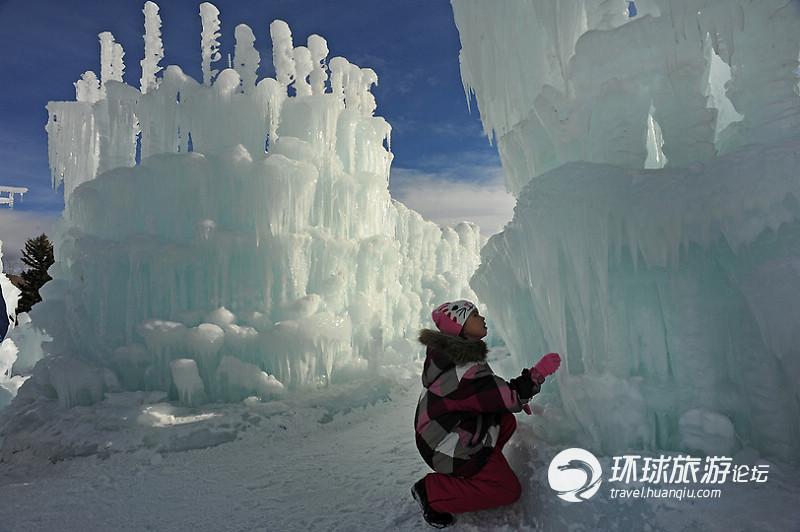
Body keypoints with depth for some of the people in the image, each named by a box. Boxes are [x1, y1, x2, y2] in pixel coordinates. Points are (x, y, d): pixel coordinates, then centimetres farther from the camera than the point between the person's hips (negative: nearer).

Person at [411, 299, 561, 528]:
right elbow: (509, 399, -27)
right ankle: (431, 492, 0)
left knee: (507, 421, 13)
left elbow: (487, 389, 13)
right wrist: (538, 372, -19)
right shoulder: (463, 371, -33)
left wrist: (515, 398, 7)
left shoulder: (448, 353, -1)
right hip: (450, 450, -9)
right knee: (509, 490, 0)